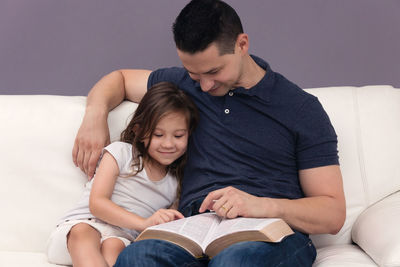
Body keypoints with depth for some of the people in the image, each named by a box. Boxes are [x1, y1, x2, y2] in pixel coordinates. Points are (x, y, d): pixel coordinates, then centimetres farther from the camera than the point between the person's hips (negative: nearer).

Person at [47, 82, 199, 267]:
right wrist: (144, 222, -19)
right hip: (81, 224, -2)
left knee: (113, 246, -35)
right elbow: (96, 203, -5)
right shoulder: (121, 153, 7)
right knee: (83, 232, -39)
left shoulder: (176, 182, 19)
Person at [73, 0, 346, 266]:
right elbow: (120, 78, 37)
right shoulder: (186, 84, 19)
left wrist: (262, 205, -15)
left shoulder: (302, 109, 6)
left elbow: (334, 214, 3)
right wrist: (96, 113, 14)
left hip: (271, 235, -3)